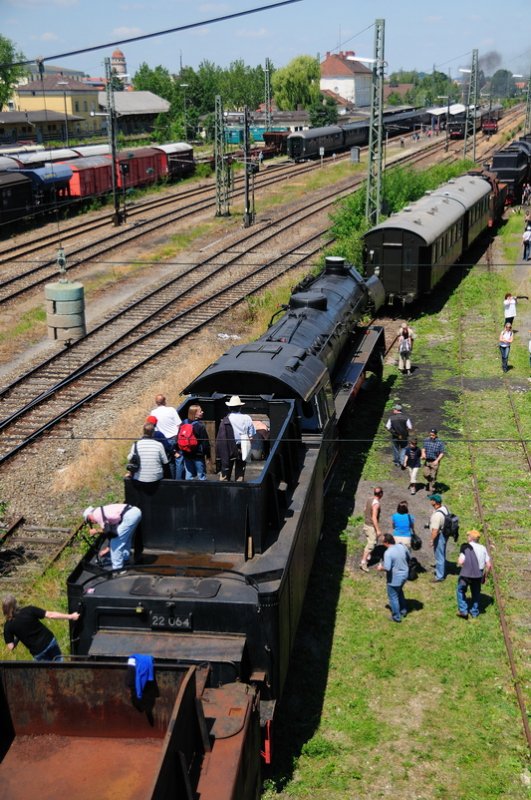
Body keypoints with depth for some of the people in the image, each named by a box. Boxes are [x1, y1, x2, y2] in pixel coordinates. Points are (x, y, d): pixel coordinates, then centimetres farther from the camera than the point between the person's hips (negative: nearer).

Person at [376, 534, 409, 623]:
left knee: (393, 597, 12)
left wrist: (380, 568, -11)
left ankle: (396, 617, 23)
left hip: (394, 578, -8)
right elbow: (408, 558, 9)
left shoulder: (388, 553, -28)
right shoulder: (401, 547, -6)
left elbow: (387, 568, -31)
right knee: (399, 592, 32)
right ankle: (403, 611, 45)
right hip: (405, 574, 8)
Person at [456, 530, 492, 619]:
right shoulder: (483, 548, 4)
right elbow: (489, 565, 3)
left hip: (466, 574, -3)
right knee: (476, 592, 23)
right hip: (478, 575, 3)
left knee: (461, 591, 18)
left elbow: (461, 562, -18)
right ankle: (475, 612, 30)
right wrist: (484, 576, 15)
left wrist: (459, 563, 6)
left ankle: (463, 611, 14)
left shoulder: (466, 547, -8)